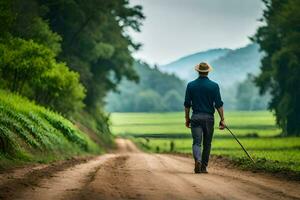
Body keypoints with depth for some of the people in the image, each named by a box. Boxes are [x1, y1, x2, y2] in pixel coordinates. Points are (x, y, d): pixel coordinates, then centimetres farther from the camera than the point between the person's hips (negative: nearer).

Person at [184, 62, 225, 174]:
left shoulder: (191, 85, 2)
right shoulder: (214, 86, -3)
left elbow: (187, 104, 4)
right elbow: (219, 104, -5)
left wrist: (187, 118, 15)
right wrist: (222, 119, -1)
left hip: (196, 117, 0)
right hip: (209, 118, 0)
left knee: (196, 142, -4)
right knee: (207, 144, 11)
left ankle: (198, 160, -31)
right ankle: (203, 167, 16)